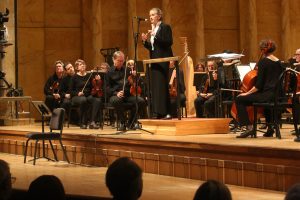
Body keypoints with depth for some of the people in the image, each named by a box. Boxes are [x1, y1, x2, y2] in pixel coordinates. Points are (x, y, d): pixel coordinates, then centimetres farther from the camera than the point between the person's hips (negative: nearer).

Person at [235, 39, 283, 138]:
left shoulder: (263, 62, -9)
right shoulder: (278, 62, 12)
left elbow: (259, 85, -15)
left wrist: (247, 93, -8)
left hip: (267, 95, -8)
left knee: (239, 99, -3)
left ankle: (249, 127, -13)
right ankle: (270, 128, 37)